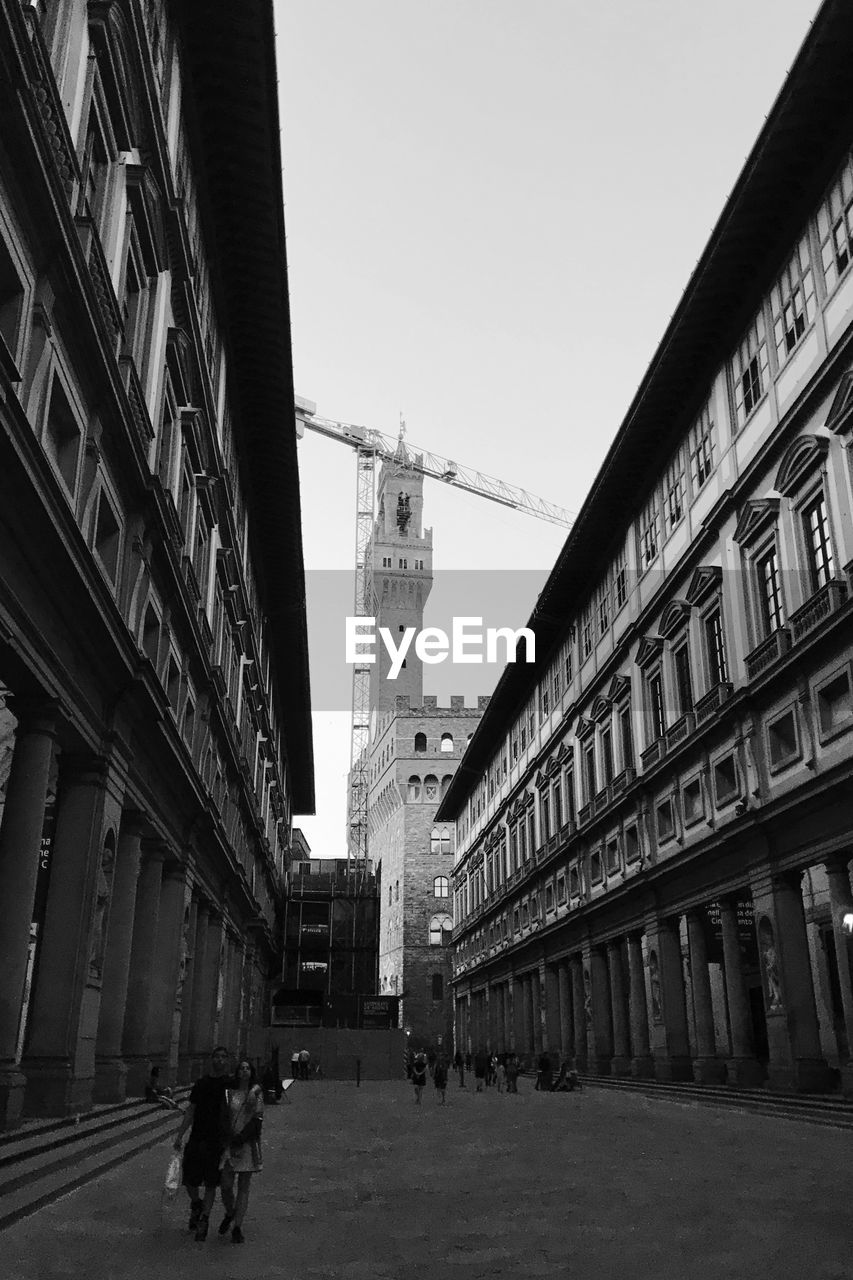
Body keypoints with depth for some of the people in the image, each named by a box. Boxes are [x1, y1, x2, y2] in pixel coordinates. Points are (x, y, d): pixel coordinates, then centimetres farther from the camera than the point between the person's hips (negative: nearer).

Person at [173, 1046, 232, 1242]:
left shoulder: (231, 1083, -2)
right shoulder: (201, 1083, 8)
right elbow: (191, 1111, 12)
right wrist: (180, 1135, 9)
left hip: (216, 1142, -3)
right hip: (196, 1138, 3)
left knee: (211, 1184, 1)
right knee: (189, 1180, 7)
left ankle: (204, 1219, 16)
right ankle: (196, 1205, 36)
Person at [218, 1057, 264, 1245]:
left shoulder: (256, 1091, -1)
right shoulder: (228, 1091, 3)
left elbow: (257, 1118, -5)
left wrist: (240, 1139, -12)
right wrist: (228, 1140, -4)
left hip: (248, 1144, -1)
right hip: (229, 1143, 1)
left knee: (244, 1187, 2)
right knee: (226, 1185, -1)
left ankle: (237, 1227, 14)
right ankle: (229, 1214, 29)